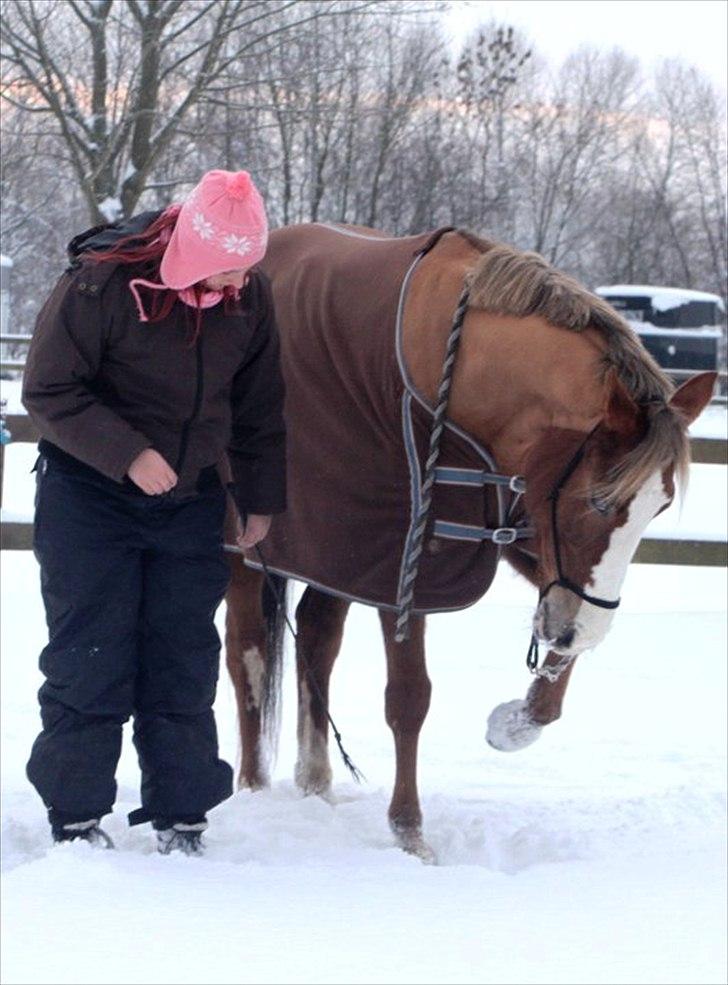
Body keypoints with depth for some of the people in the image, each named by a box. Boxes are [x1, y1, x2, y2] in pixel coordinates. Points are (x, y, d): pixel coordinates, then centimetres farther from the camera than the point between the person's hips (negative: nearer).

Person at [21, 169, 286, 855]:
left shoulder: (249, 296, -4)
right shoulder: (101, 283, -19)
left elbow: (259, 409, 9)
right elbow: (48, 392, -16)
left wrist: (260, 500, 9)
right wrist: (127, 454, -24)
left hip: (190, 501, 4)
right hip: (89, 497, -4)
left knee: (185, 664, 5)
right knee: (90, 660, -2)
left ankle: (181, 818, 14)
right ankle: (75, 817, 8)